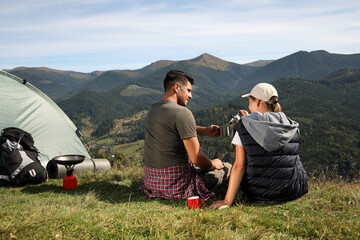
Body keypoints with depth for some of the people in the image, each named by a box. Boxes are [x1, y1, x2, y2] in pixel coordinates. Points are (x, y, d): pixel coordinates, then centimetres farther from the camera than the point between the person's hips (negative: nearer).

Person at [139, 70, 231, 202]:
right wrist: (213, 164, 3)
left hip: (151, 181, 8)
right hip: (176, 184, -8)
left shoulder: (153, 109, 7)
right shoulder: (182, 113, -18)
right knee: (228, 167, 10)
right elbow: (196, 158, -18)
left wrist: (204, 130, 14)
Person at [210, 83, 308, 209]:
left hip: (258, 192, -2)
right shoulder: (291, 125, 0)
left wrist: (227, 201, -11)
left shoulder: (243, 126, -9)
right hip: (294, 191, 2)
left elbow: (239, 165, -13)